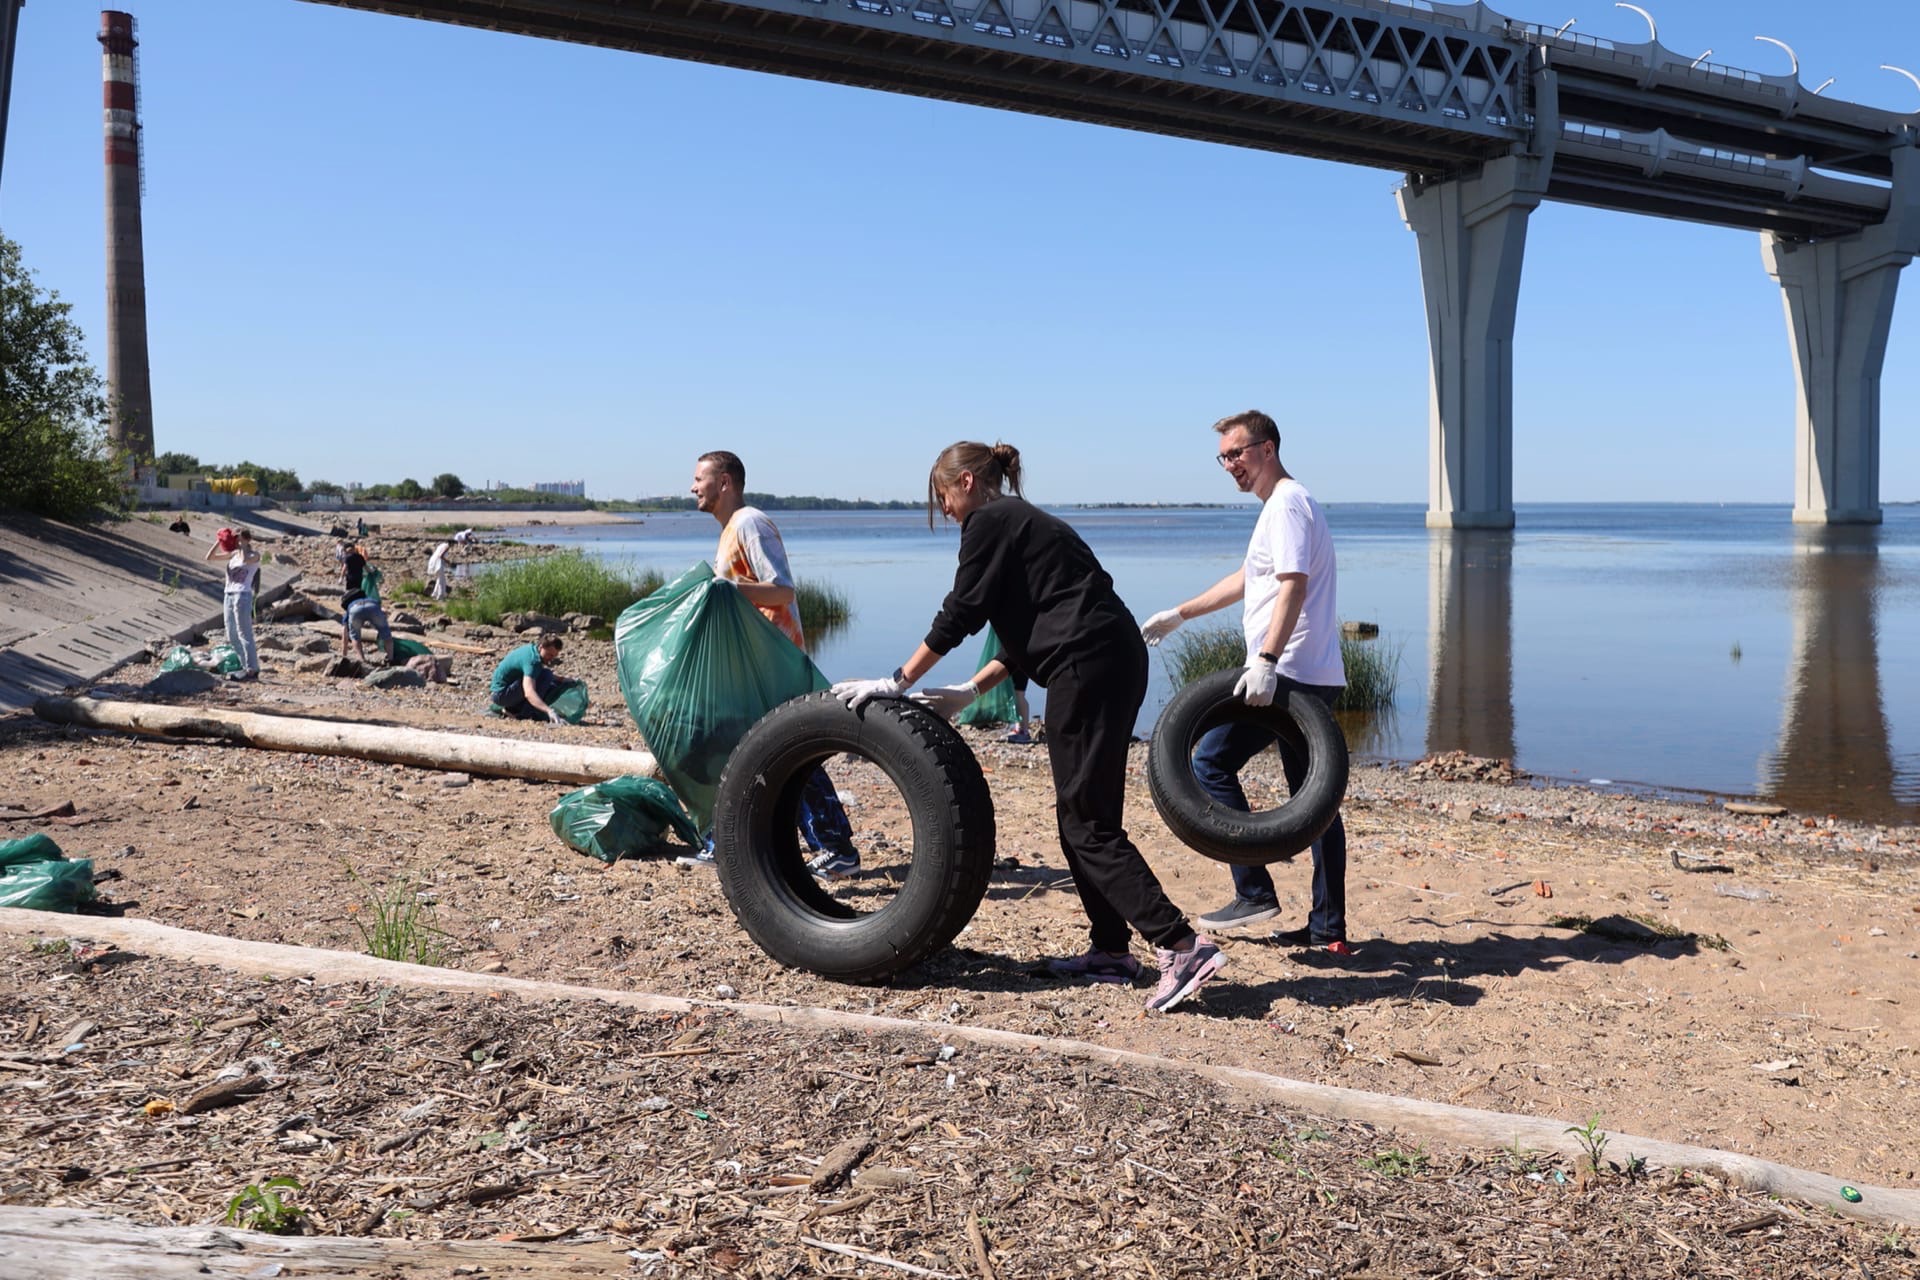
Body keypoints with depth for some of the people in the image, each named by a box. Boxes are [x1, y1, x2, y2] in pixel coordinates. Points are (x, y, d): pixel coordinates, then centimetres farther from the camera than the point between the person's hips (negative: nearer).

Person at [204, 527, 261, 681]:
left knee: (244, 634, -9)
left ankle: (252, 670, -7)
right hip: (228, 595, 8)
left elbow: (245, 560, -28)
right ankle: (245, 666, 14)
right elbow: (209, 557, 16)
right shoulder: (233, 554, 15)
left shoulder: (254, 555, -4)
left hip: (242, 596, -8)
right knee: (232, 636, 9)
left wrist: (243, 545, -11)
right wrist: (218, 541, 6)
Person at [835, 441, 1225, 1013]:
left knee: (1087, 823, -7)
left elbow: (958, 616, -5)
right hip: (1117, 662, 10)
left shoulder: (989, 522, -2)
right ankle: (1111, 950, 20)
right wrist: (970, 691, 22)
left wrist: (898, 682, 3)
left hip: (1087, 667, -10)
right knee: (1083, 816, 15)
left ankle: (1182, 944, -11)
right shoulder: (1025, 520, 26)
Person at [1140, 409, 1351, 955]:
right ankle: (1328, 927, 14)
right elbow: (1246, 580, 33)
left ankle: (1254, 894, -3)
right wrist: (1178, 614, 37)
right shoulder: (1285, 504, 23)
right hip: (1317, 679, 10)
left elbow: (1294, 586, -22)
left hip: (1286, 674, -10)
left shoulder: (1287, 504, -9)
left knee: (1211, 763, -4)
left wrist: (1266, 660, -32)